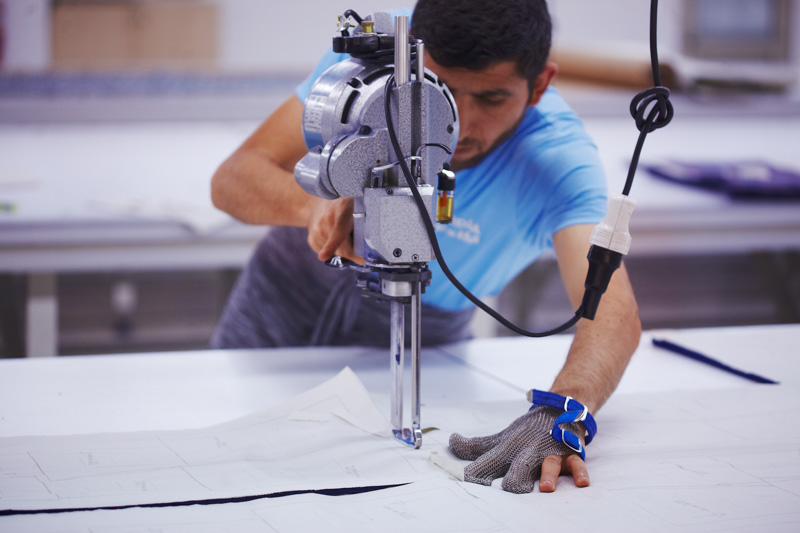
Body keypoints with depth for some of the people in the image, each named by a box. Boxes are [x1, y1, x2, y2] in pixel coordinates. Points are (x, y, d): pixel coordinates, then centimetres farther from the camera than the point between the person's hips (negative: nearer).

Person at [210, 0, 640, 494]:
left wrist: (560, 416, -70)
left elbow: (612, 310, -50)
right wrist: (318, 202, -47)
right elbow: (234, 178, -24)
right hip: (295, 288, 1)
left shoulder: (560, 159, -34)